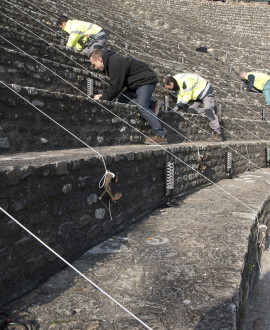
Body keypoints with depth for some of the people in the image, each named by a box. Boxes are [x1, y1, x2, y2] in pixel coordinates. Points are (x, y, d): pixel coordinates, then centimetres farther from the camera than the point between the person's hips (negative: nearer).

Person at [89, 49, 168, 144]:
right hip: (136, 84, 11)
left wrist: (102, 99, -13)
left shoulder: (115, 62, -21)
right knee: (122, 100, 1)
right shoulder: (110, 62, 13)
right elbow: (114, 84, 18)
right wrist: (103, 95, 5)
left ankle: (161, 136, -23)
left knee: (142, 107, -23)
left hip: (146, 80, -11)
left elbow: (115, 87, -24)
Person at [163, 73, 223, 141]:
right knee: (190, 110, -4)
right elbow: (180, 97, -1)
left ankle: (217, 134, -19)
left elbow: (187, 97, -30)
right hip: (195, 96, 9)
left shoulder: (186, 81, -33)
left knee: (209, 111, -19)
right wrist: (177, 106, -16)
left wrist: (178, 106, -27)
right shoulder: (177, 84, -4)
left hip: (205, 92, -9)